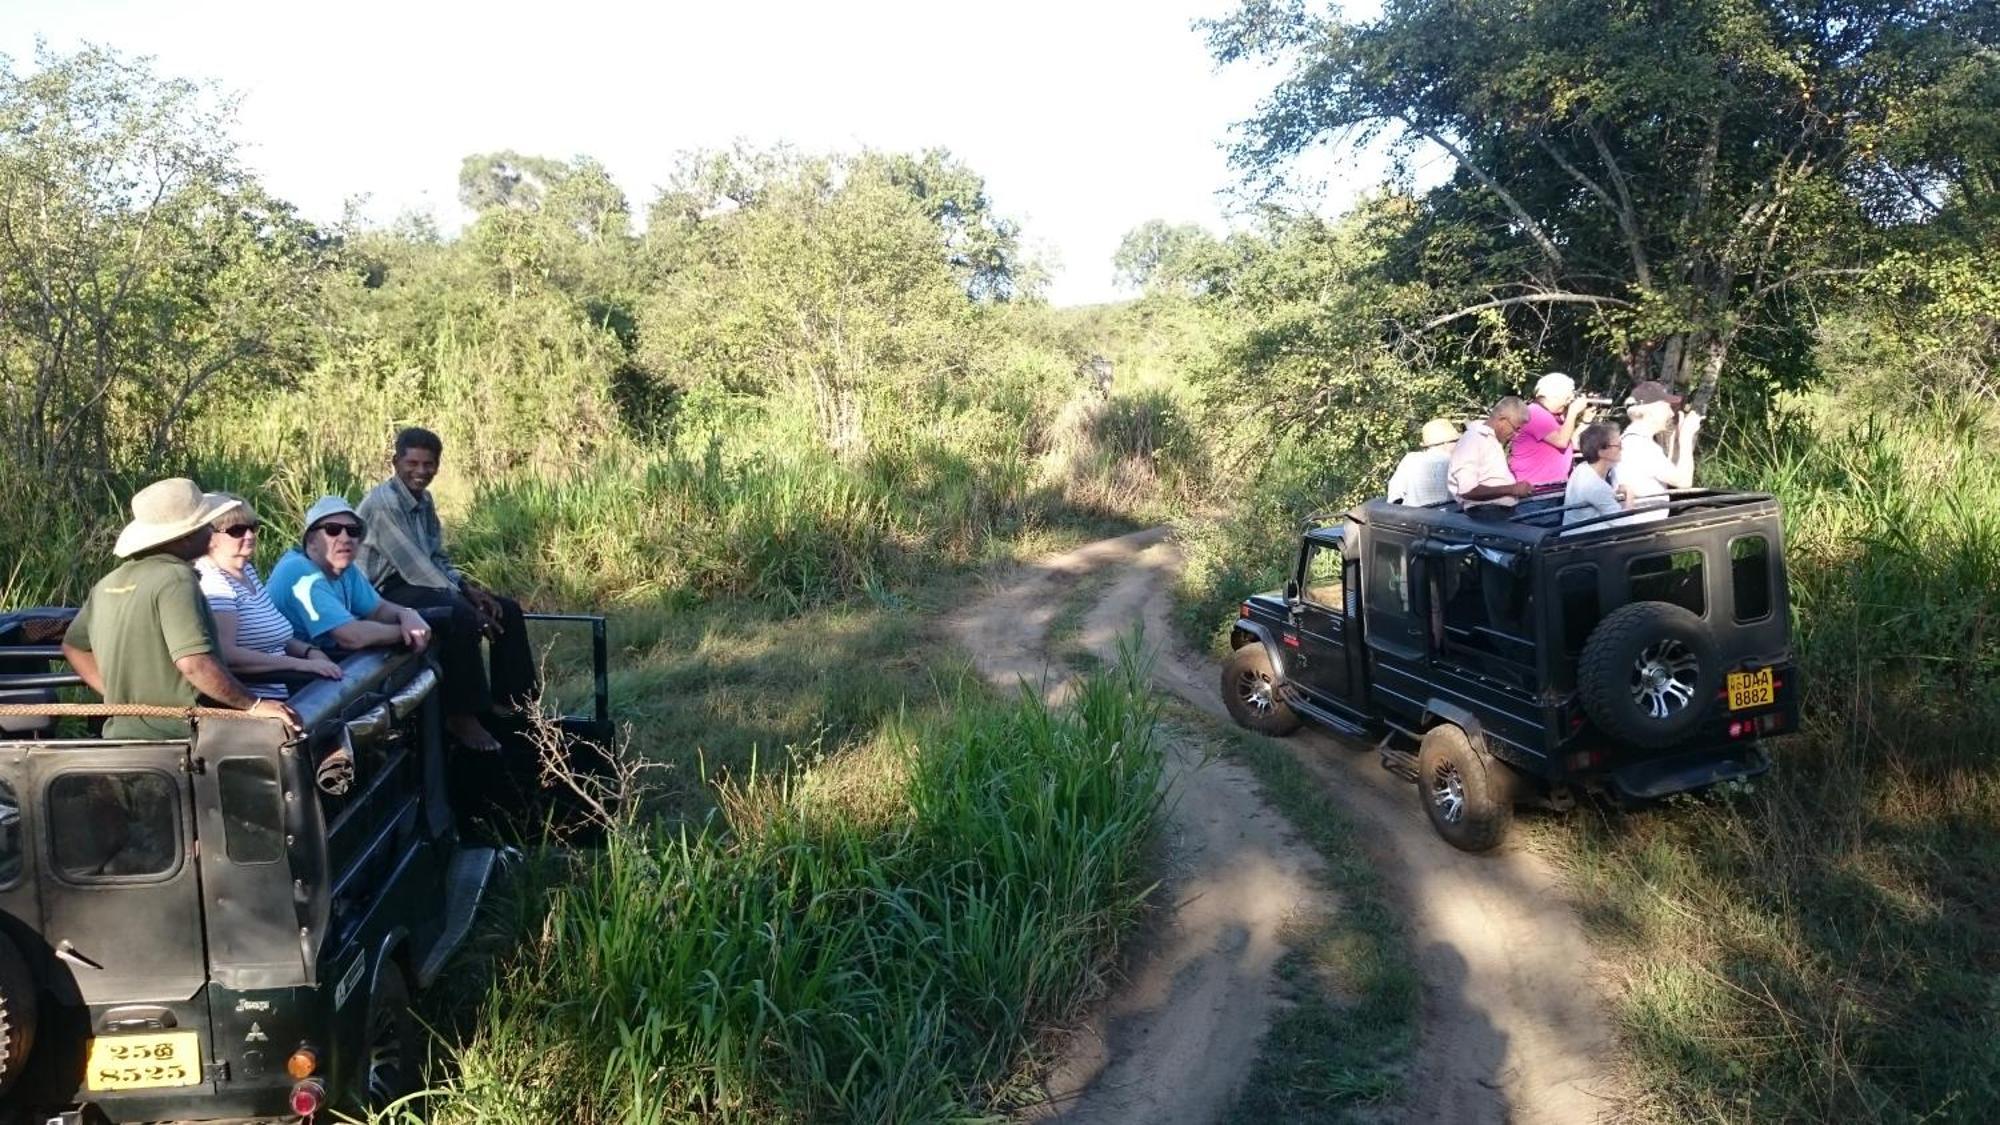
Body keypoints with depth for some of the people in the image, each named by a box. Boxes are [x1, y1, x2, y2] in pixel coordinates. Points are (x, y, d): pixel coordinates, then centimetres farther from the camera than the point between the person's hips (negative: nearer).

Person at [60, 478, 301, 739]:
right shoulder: (176, 579, -15)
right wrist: (254, 705, -19)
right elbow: (194, 663, -24)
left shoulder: (108, 583, 11)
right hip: (173, 738, -9)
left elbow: (72, 646, 24)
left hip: (121, 731, 9)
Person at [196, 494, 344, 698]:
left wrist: (309, 651, 6)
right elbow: (224, 655, -24)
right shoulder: (212, 584, -11)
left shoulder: (247, 571, 16)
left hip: (280, 692, 9)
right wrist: (302, 664, -23)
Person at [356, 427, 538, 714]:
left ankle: (513, 705, 1)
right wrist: (466, 602, -23)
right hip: (386, 594, -10)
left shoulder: (424, 500, 11)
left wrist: (468, 587, -5)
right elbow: (414, 566, -23)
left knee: (508, 610, 1)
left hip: (419, 583, 10)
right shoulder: (383, 502, -18)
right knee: (463, 617, -33)